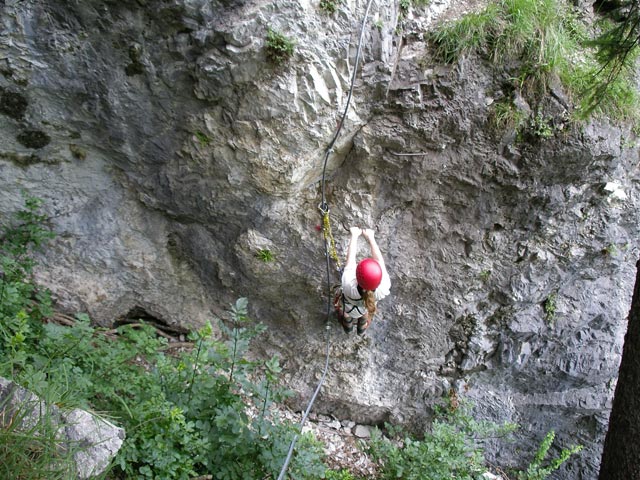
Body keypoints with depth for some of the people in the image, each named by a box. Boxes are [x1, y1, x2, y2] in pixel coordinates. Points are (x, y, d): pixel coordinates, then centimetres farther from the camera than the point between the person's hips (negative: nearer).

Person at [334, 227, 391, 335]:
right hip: (365, 310, 1)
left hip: (348, 308, -1)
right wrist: (371, 238, -23)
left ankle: (348, 326, 67)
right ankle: (362, 328, 67)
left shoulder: (349, 284, -49)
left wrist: (355, 235, -21)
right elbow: (380, 261, -33)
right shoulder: (383, 289, -46)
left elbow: (350, 257, -35)